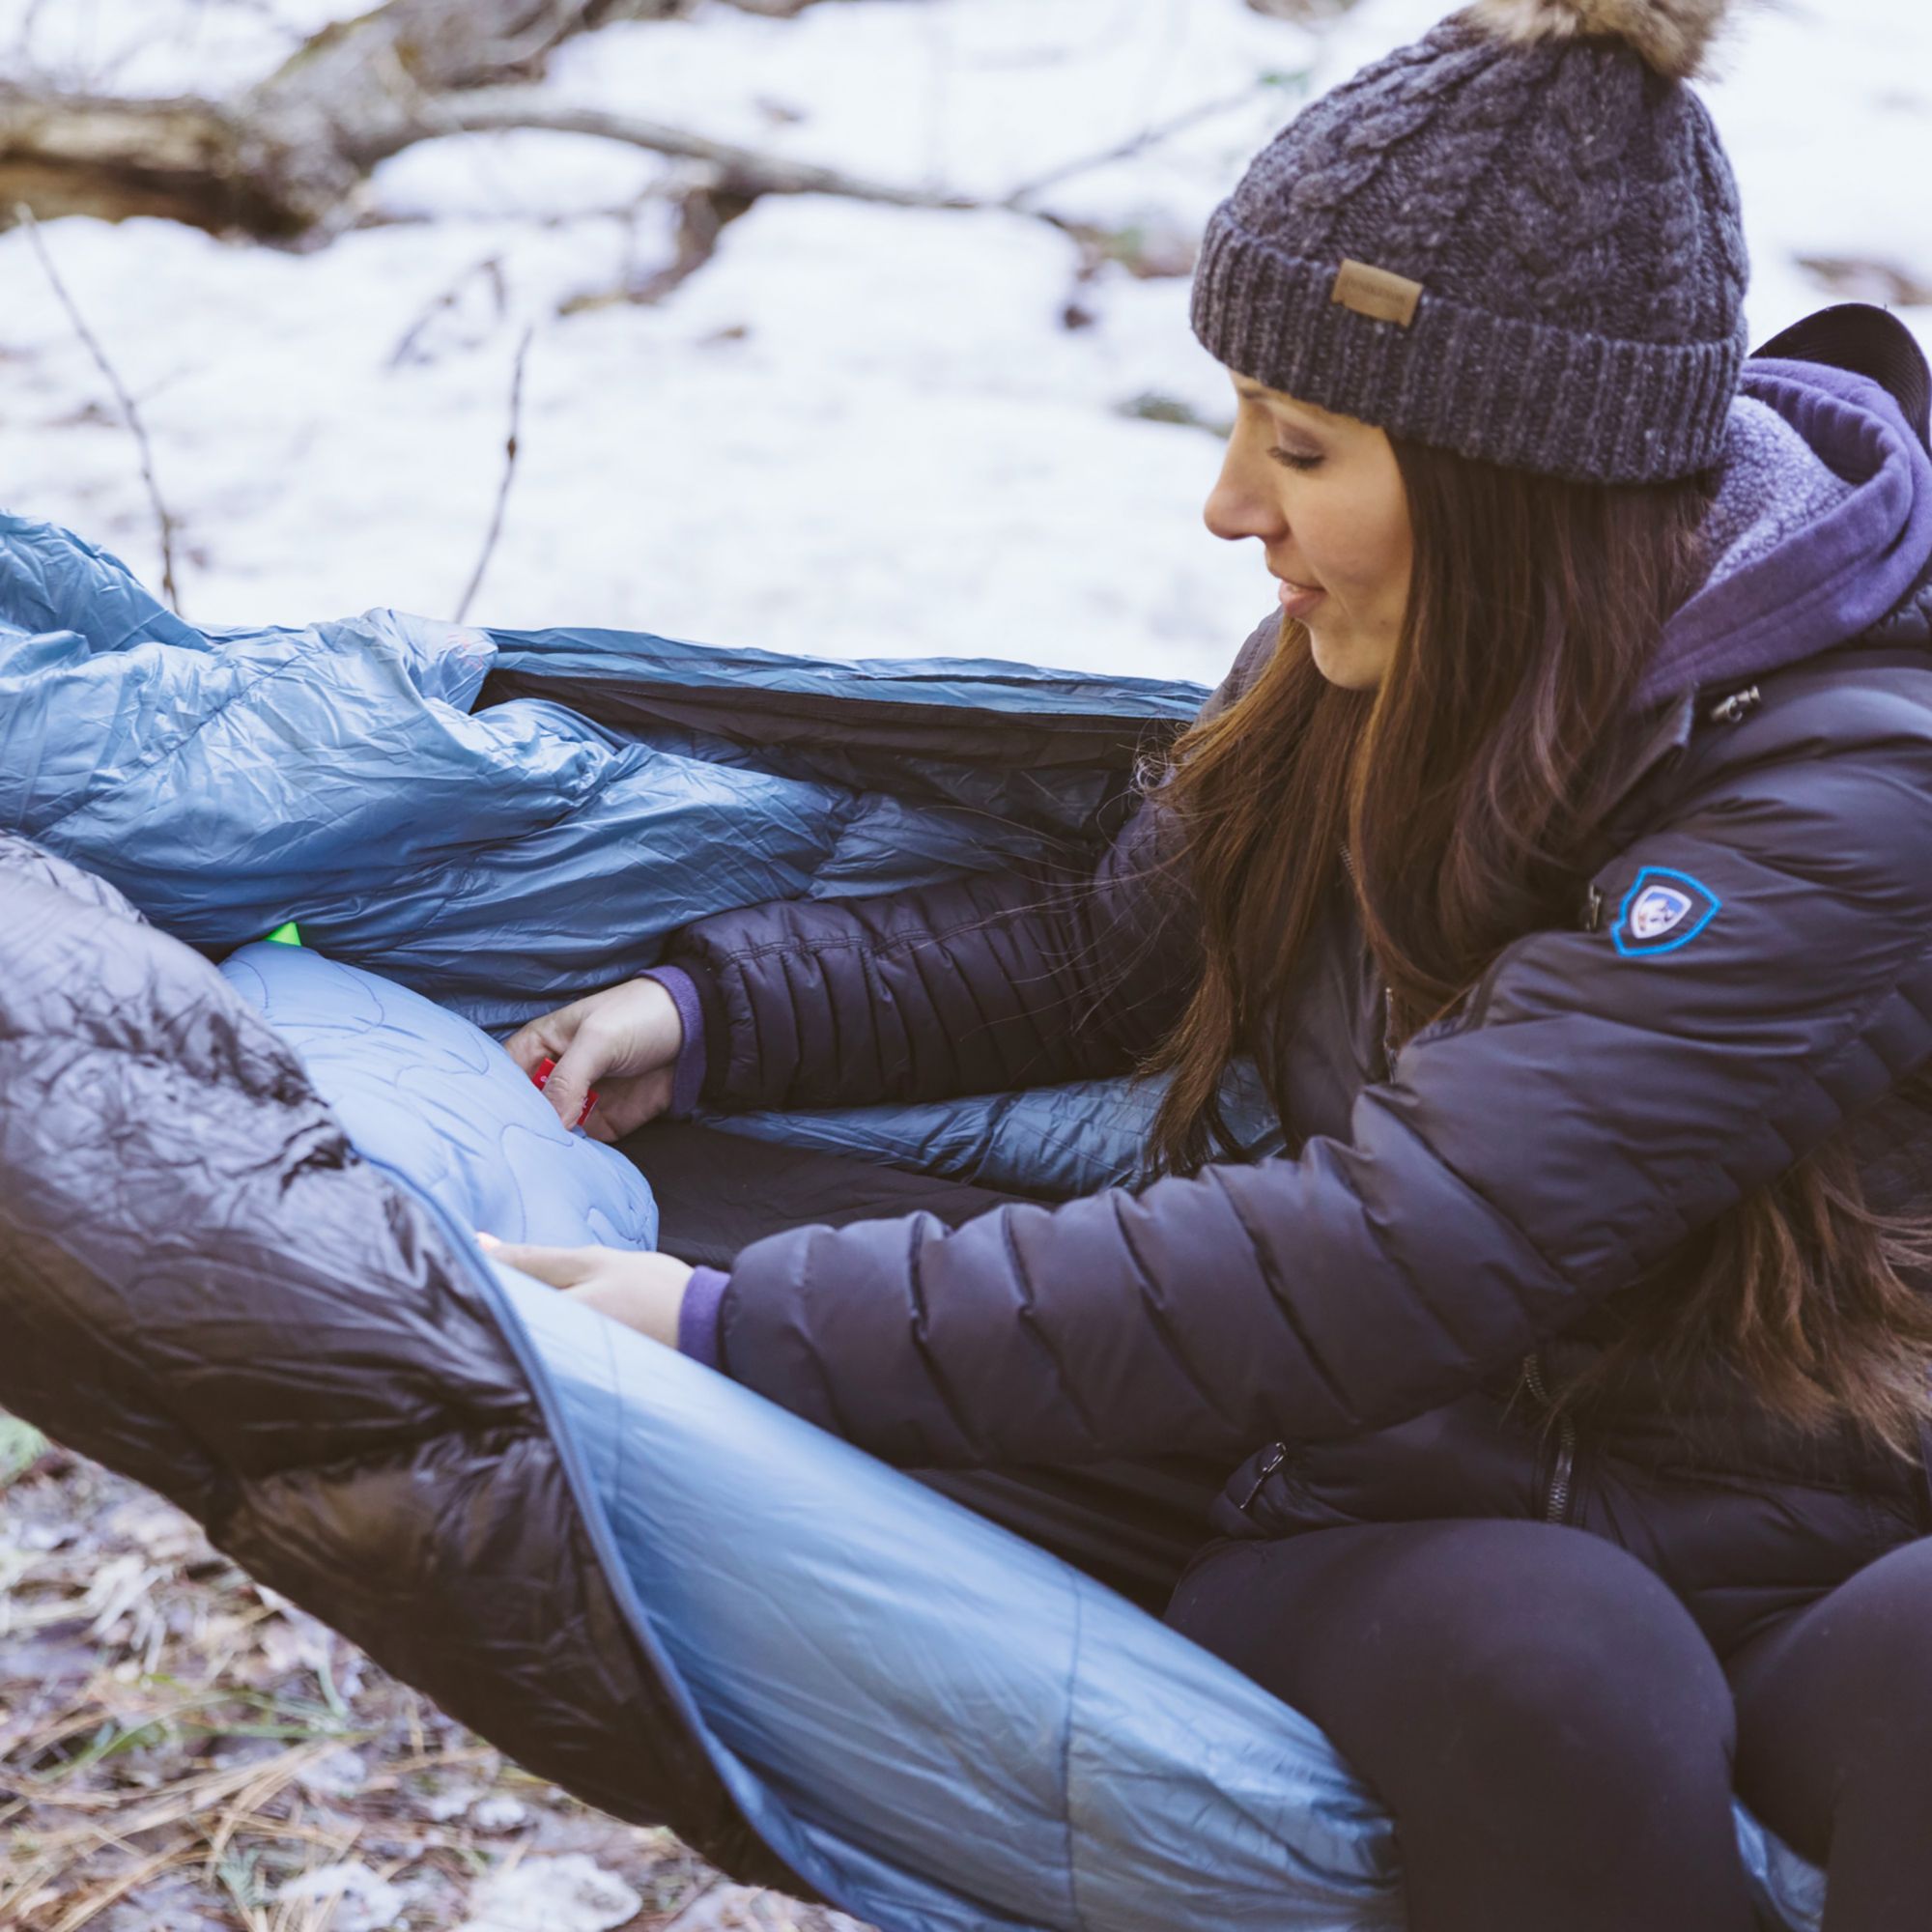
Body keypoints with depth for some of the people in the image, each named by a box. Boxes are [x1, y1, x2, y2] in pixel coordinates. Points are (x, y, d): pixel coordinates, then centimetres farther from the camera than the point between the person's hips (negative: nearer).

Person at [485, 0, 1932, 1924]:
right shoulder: (1375, 672, 0)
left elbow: (1382, 1262, -30)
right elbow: (1112, 938, 18)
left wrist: (748, 1328, -27)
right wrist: (710, 1009, 3)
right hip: (1414, 1549, 4)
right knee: (1529, 1656, -33)